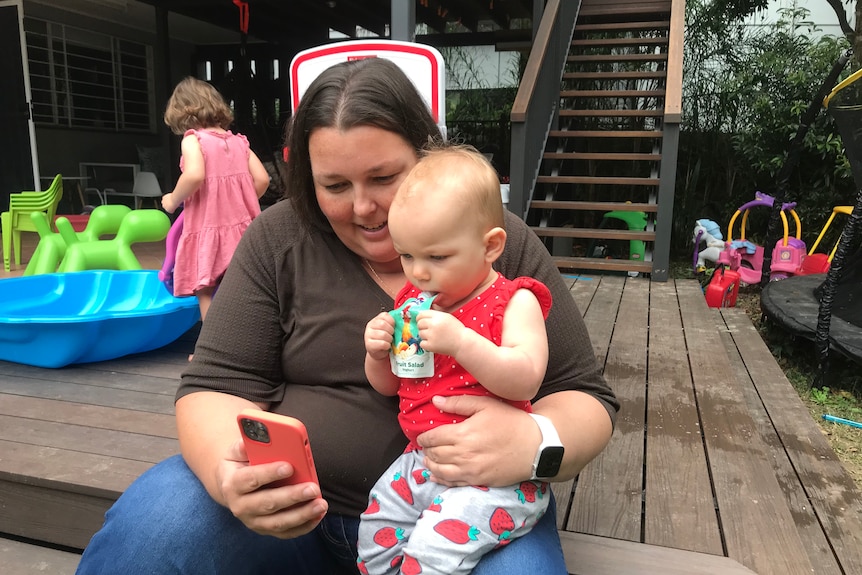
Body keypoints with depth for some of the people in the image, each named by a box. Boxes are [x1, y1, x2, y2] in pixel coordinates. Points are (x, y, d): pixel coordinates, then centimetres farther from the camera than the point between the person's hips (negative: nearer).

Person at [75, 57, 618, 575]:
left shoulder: (506, 247, -5)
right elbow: (218, 385, -3)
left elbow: (586, 399, -3)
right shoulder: (278, 239, -2)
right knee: (143, 530, -22)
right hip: (293, 506, 1)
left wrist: (532, 442, -26)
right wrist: (229, 471, -25)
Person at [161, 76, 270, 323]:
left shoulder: (193, 138, -6)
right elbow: (262, 179, 4)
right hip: (242, 228, 5)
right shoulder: (239, 142, 9)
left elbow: (195, 175, -24)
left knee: (205, 292, 4)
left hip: (207, 230, -5)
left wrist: (173, 201, -8)